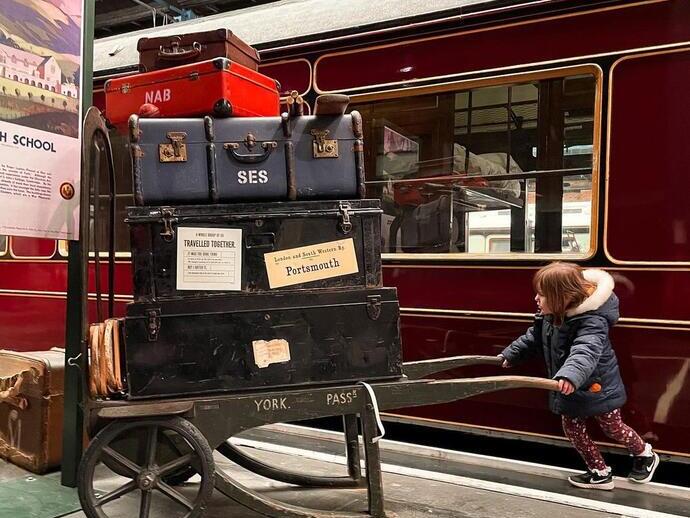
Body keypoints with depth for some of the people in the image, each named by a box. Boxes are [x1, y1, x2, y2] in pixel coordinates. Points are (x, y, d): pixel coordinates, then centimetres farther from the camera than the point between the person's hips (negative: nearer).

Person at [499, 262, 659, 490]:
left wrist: (570, 375, -69)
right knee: (572, 428, 12)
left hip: (597, 387, -7)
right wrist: (510, 354, 15)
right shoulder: (548, 316, -7)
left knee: (612, 428, 11)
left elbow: (585, 351, -52)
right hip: (569, 389, 7)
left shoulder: (591, 322, -33)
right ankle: (600, 473, 31)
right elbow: (533, 338, 12)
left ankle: (645, 455, 41)